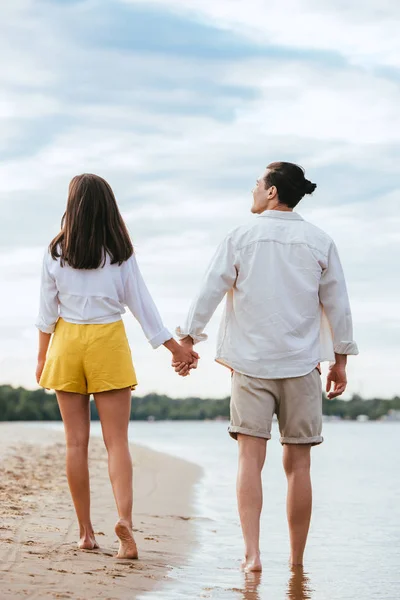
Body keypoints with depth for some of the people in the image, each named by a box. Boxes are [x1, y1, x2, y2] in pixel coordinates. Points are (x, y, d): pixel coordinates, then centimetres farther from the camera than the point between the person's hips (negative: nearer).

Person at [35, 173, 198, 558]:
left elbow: (47, 310, 2)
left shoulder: (56, 252, -2)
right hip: (108, 342, -1)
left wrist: (42, 357, 12)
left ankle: (85, 532, 10)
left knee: (76, 442, 7)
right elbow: (141, 303, 0)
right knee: (117, 441, 0)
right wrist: (174, 347, 8)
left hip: (67, 343, 1)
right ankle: (124, 517, -21)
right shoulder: (121, 252, -3)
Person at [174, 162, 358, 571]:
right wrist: (340, 360, 13)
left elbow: (210, 291, -2)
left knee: (250, 458, -3)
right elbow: (337, 305, 6)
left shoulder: (241, 238, 0)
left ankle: (251, 553, -14)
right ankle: (296, 560, 12)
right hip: (301, 363, 1)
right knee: (298, 464, 6)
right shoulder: (319, 242, 4)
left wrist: (187, 340, 7)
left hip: (250, 364, -1)